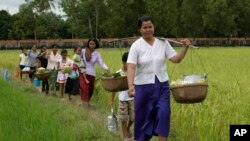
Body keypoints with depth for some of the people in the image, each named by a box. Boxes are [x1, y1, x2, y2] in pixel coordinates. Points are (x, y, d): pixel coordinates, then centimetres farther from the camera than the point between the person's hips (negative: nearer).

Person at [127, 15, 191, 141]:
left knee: (164, 113, -11)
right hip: (143, 86, -1)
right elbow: (131, 67, -18)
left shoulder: (163, 43, 1)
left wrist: (185, 47, -13)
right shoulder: (136, 45, -8)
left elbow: (176, 59, 1)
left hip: (162, 85, 2)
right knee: (143, 116, 9)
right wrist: (130, 85, -32)